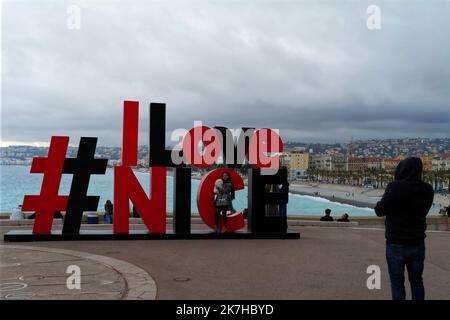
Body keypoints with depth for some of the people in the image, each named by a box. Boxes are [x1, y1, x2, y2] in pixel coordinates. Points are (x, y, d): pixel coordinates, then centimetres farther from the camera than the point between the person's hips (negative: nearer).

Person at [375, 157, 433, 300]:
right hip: (418, 243, 5)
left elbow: (379, 211, -11)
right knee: (416, 280, 17)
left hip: (396, 243, -5)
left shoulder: (395, 187, -17)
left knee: (397, 281, 5)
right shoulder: (427, 190, -1)